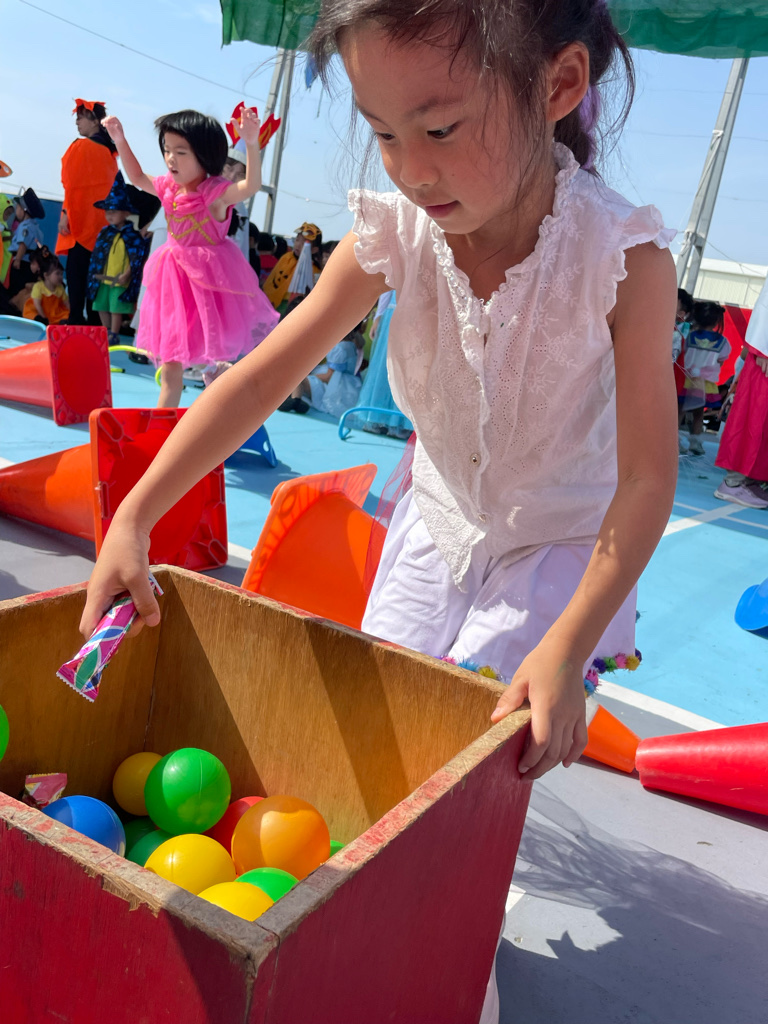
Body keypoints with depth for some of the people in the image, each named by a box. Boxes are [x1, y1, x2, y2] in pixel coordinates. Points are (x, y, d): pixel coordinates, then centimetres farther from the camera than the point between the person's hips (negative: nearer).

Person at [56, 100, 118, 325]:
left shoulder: (82, 146, -10)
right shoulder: (109, 151, 11)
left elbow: (73, 183, -14)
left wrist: (65, 214, -13)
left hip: (81, 219, -7)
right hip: (101, 220, 7)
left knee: (76, 271, -6)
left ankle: (77, 319, -10)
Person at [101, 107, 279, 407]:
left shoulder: (216, 192, -15)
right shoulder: (169, 188, 7)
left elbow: (251, 186, -33)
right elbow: (138, 177, 26)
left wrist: (251, 144, -46)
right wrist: (120, 141, 20)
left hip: (208, 278, -7)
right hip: (176, 279, 7)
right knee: (170, 361, 10)